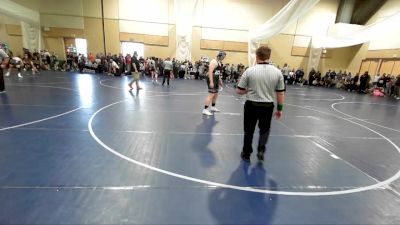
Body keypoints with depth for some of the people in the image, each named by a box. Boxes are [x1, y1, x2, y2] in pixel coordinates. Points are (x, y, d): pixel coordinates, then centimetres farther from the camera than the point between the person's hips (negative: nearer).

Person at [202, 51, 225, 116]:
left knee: (216, 94, 16)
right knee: (211, 95, -13)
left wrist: (220, 80, 22)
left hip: (216, 80, 10)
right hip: (212, 79, -10)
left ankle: (213, 107, 31)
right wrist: (211, 82, -27)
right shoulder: (214, 62, -14)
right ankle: (205, 110, -10)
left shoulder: (219, 62, 16)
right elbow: (210, 72, -22)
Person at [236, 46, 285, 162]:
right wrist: (280, 109, 11)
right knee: (265, 129, 25)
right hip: (268, 106, 2)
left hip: (251, 105, -1)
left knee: (249, 131, 15)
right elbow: (280, 93, 1)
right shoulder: (277, 72, -4)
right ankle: (261, 150, 12)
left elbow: (239, 91, -6)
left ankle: (246, 154, 28)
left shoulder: (249, 71, -10)